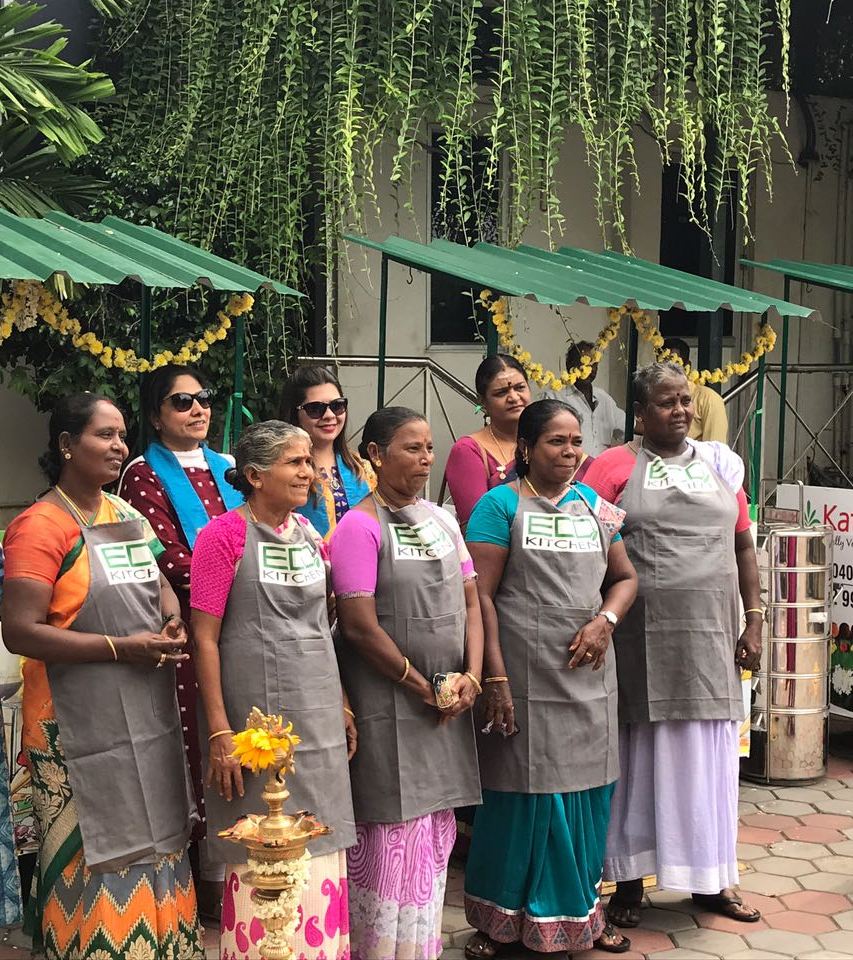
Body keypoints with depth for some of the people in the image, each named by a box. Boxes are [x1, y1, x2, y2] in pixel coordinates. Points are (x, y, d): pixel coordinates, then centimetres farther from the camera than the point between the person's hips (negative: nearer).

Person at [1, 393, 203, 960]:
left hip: (150, 717, 7)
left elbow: (159, 584, 24)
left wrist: (173, 620, 0)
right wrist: (122, 648, -20)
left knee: (152, 848, 16)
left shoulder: (128, 517, 10)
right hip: (83, 727, -7)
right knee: (97, 862, 2)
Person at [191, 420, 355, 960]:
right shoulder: (223, 536, -9)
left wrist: (341, 703, 15)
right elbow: (205, 637, -12)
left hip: (318, 718, 6)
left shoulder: (307, 533, 9)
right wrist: (219, 732, -16)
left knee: (319, 851, 12)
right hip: (256, 720, -6)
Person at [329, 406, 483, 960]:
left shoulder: (442, 520, 10)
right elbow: (360, 626, -16)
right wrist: (425, 690, -12)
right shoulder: (360, 526, -11)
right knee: (392, 835, -1)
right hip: (388, 708, -6)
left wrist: (471, 677, -3)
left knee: (435, 829, 13)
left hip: (450, 705, 7)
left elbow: (470, 603, 12)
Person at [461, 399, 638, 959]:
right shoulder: (501, 504, -4)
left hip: (589, 677, 5)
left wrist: (605, 620, -4)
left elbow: (624, 577, 17)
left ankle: (578, 915, 28)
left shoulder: (594, 505, 12)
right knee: (522, 797, 3)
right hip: (525, 681, -5)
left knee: (585, 796, 10)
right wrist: (495, 677, -15)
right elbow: (481, 595, -9)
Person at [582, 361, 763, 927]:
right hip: (643, 636, -3)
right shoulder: (616, 466, -2)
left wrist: (754, 620, 9)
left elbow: (744, 545, 13)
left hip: (711, 636, 4)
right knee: (640, 751, 6)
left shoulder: (720, 464, 10)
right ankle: (629, 879, 19)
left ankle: (711, 878, 25)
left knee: (708, 752, 11)